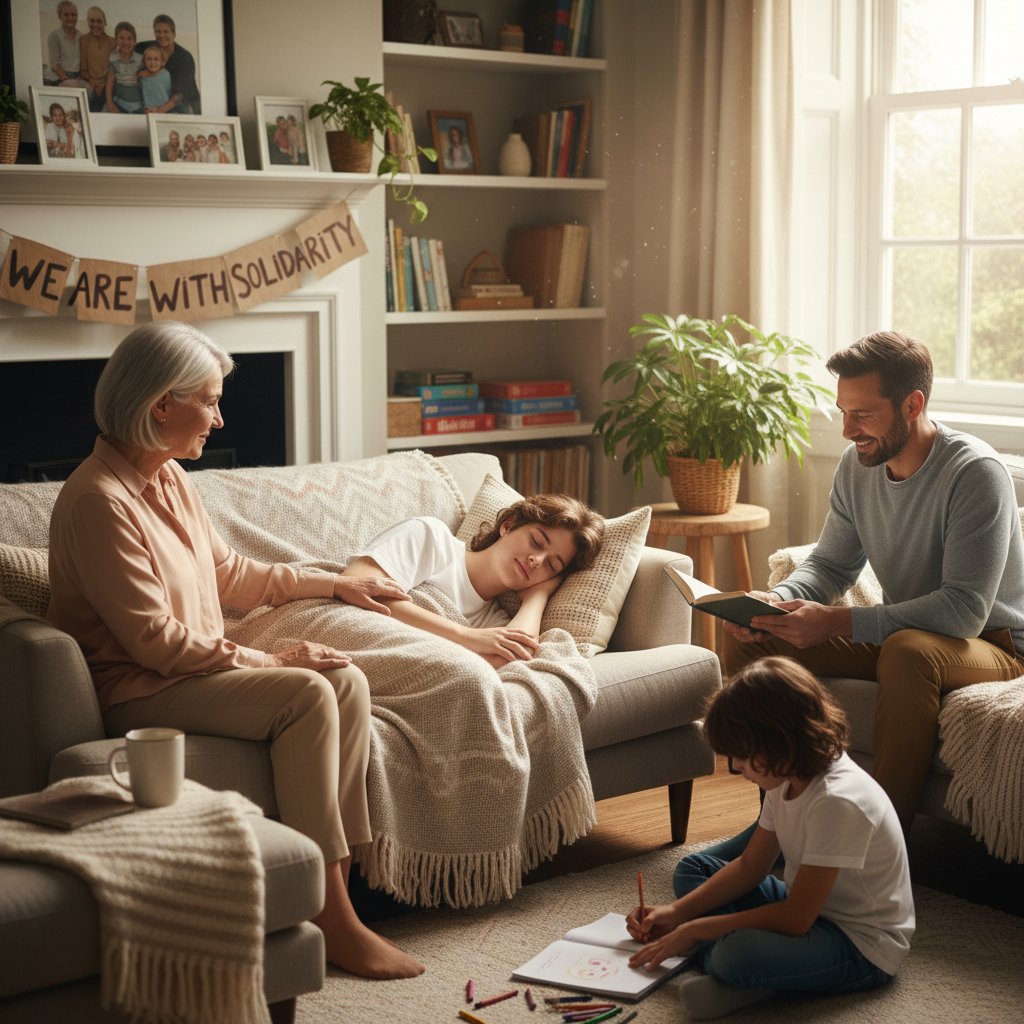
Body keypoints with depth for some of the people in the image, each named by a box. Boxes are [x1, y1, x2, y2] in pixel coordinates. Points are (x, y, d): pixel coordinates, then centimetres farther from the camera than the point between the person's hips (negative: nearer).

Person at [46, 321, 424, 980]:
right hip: (134, 691, -9)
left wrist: (332, 583, 20)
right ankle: (331, 919, -21)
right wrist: (272, 661, -19)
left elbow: (229, 573, 23)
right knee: (305, 695, -26)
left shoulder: (171, 478, 10)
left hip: (197, 668, 9)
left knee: (347, 682, -10)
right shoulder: (98, 501, -20)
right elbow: (153, 640, -23)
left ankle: (339, 877, -12)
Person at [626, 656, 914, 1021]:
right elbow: (750, 866, 9)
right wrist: (676, 912, -2)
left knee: (740, 954, -38)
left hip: (863, 946, -10)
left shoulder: (838, 801, -30)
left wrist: (694, 930, -19)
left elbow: (796, 918, -26)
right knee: (692, 868, 11)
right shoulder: (787, 777, -3)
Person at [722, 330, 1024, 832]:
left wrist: (837, 622, -34)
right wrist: (778, 601, -13)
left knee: (910, 650, -42)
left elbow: (965, 611, -29)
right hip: (898, 636, 7)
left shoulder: (975, 472, -23)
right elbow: (831, 564, 11)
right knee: (745, 638, -7)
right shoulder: (858, 464, -1)